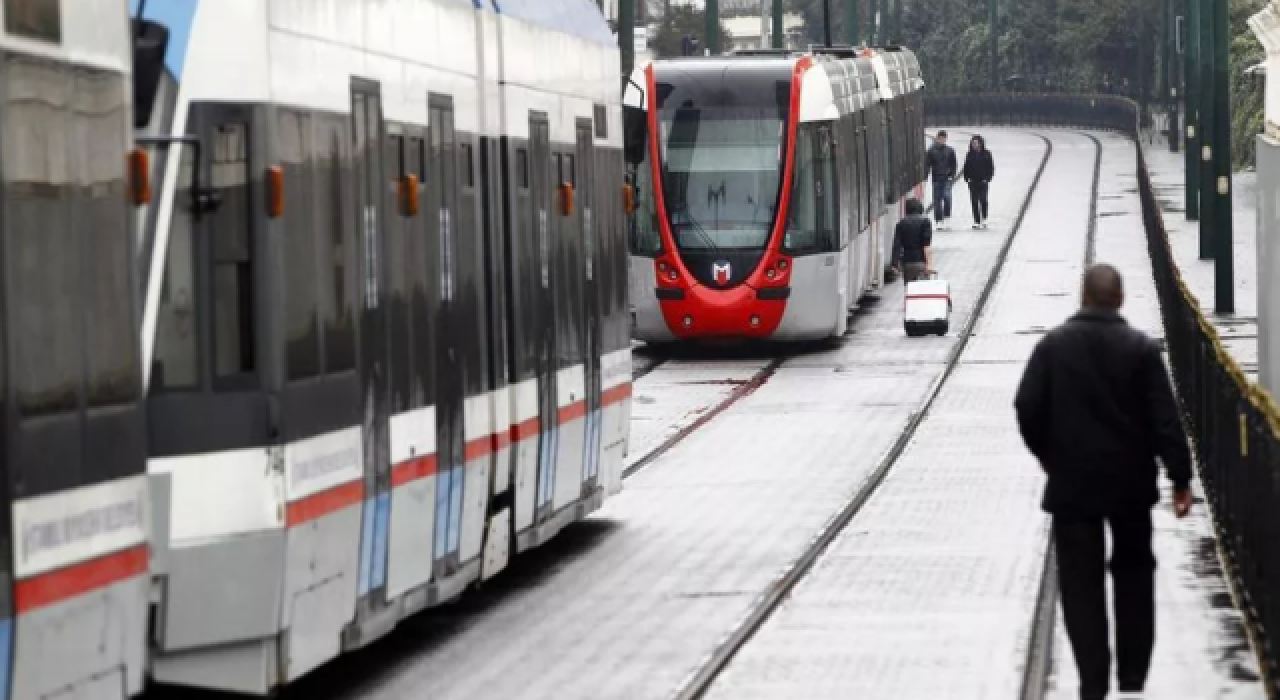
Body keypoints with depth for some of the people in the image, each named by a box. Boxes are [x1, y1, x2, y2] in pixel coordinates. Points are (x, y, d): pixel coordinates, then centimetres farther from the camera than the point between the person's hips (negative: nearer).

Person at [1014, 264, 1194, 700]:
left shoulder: (1053, 345, -5)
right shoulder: (1141, 348, -7)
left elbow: (1028, 408, -6)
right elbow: (1165, 418, -9)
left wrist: (1047, 455, 11)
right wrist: (1180, 478, -5)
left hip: (1072, 483, -1)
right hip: (1131, 483, 1)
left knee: (1081, 582, 3)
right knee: (1133, 574, 17)